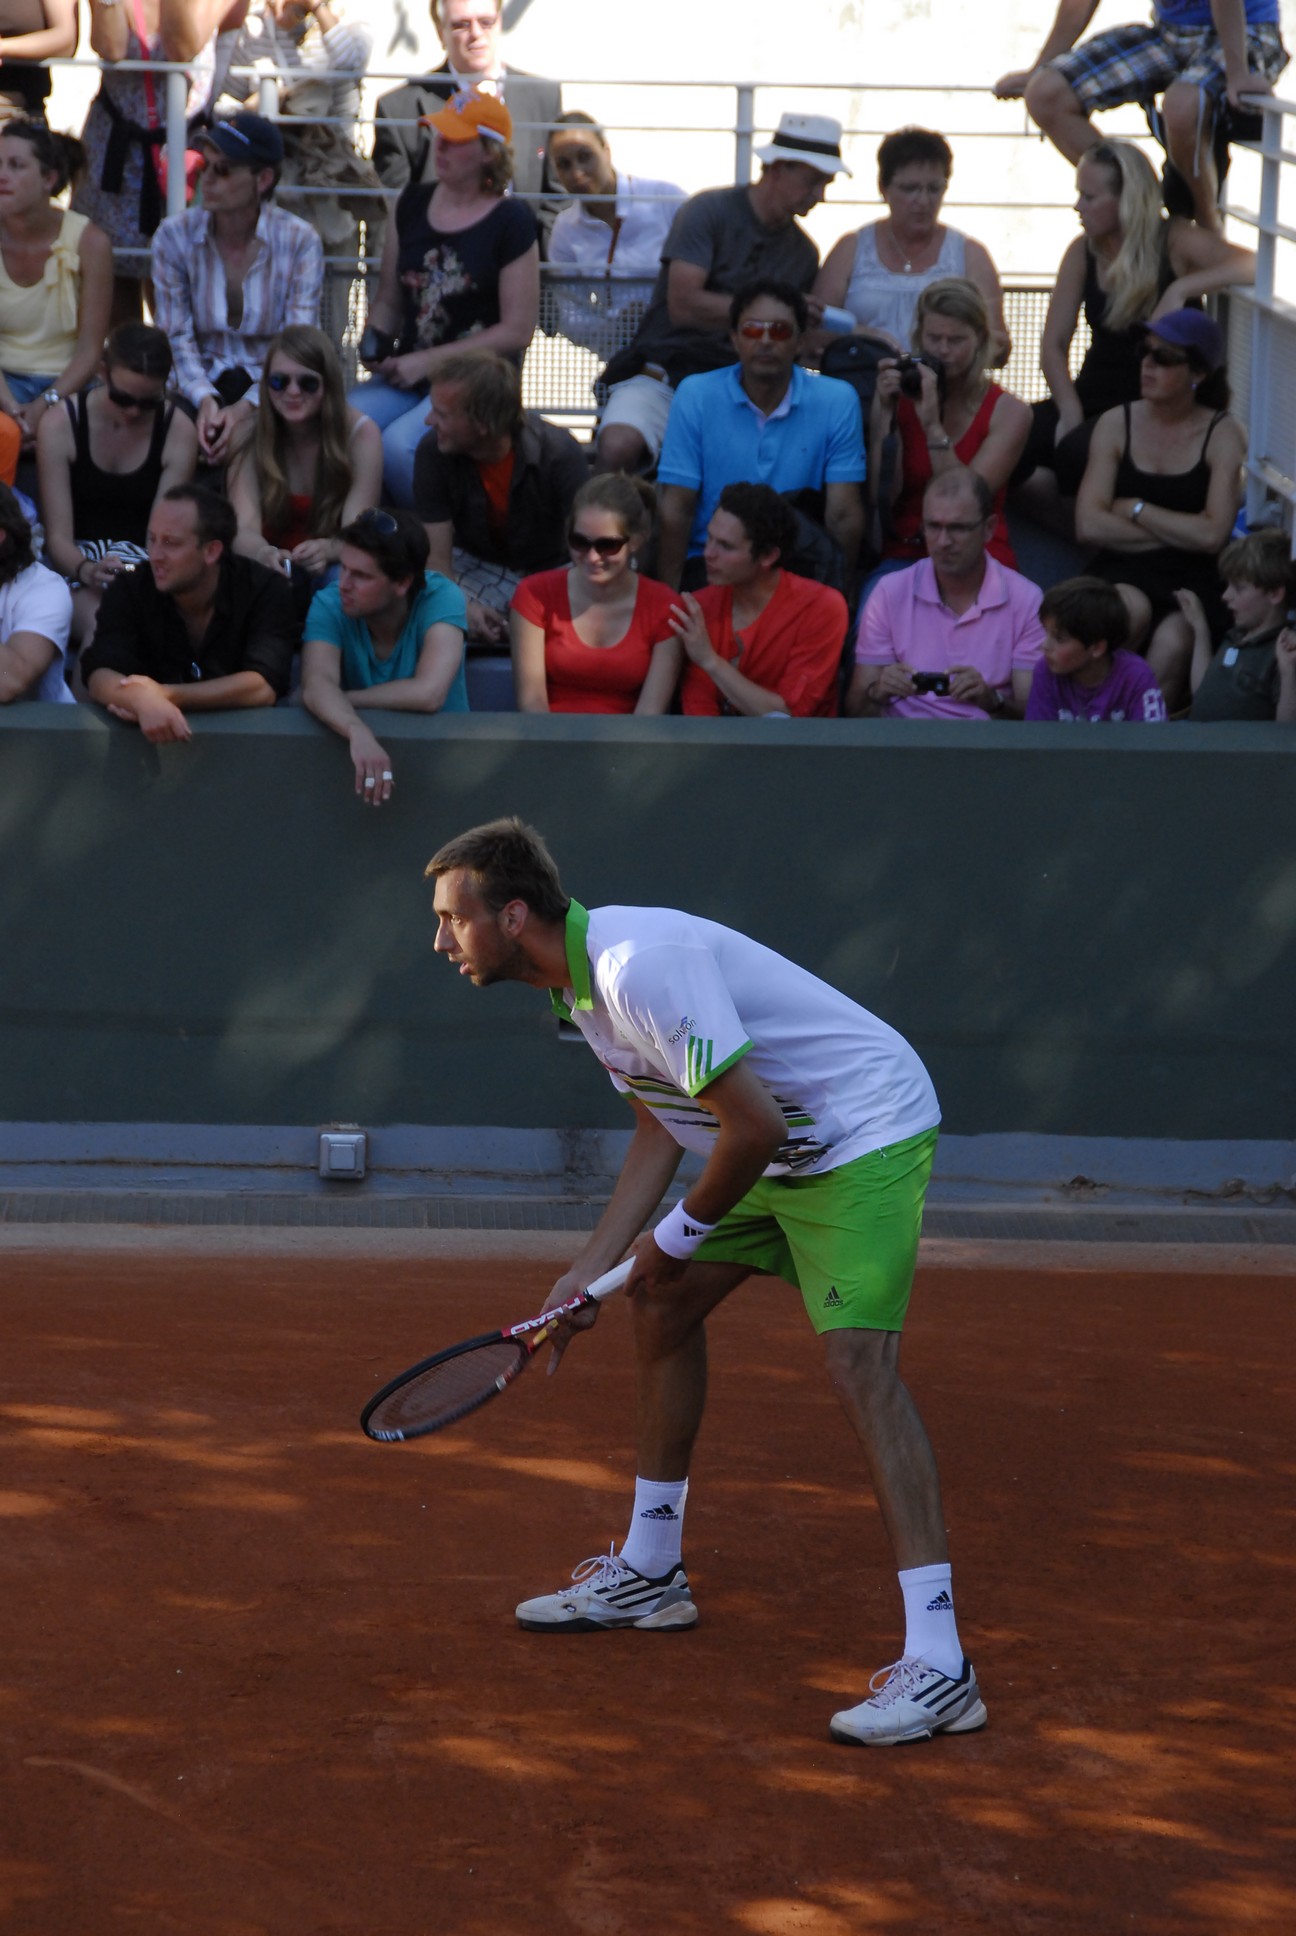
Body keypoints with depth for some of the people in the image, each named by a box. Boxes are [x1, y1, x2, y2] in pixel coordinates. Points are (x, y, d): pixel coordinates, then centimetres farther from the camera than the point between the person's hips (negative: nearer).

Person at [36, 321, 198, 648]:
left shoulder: (179, 432, -4)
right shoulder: (59, 425, -7)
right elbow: (58, 536, -10)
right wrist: (86, 570, -33)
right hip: (74, 561, -1)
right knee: (99, 624, -35)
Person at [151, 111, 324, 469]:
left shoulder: (299, 241, -6)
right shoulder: (174, 236, 0)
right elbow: (176, 337, -3)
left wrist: (246, 409, -26)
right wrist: (205, 399, -23)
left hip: (271, 390, -1)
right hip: (201, 388, 1)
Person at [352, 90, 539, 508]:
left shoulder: (510, 221, -4)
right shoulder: (413, 204, 13)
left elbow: (517, 331, -6)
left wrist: (428, 362, -10)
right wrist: (376, 348, -2)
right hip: (408, 377, 5)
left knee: (398, 444, -32)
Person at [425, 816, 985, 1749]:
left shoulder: (641, 968, -29)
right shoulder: (581, 978, 4)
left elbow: (753, 1124, -29)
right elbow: (664, 1127, 14)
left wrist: (680, 1234, -13)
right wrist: (590, 1269, 6)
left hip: (868, 1137, -11)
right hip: (784, 1148, 11)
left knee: (859, 1362, -22)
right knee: (665, 1304, 17)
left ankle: (938, 1665, -28)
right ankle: (650, 1573, 33)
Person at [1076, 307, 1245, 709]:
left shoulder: (1223, 434, 2)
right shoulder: (1117, 424, 7)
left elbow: (1211, 536, -10)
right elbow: (1088, 526, -3)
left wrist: (1134, 509, -3)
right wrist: (1180, 532, -4)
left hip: (1192, 582, -1)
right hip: (1123, 573, 1)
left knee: (1173, 643, -34)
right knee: (1132, 610, -35)